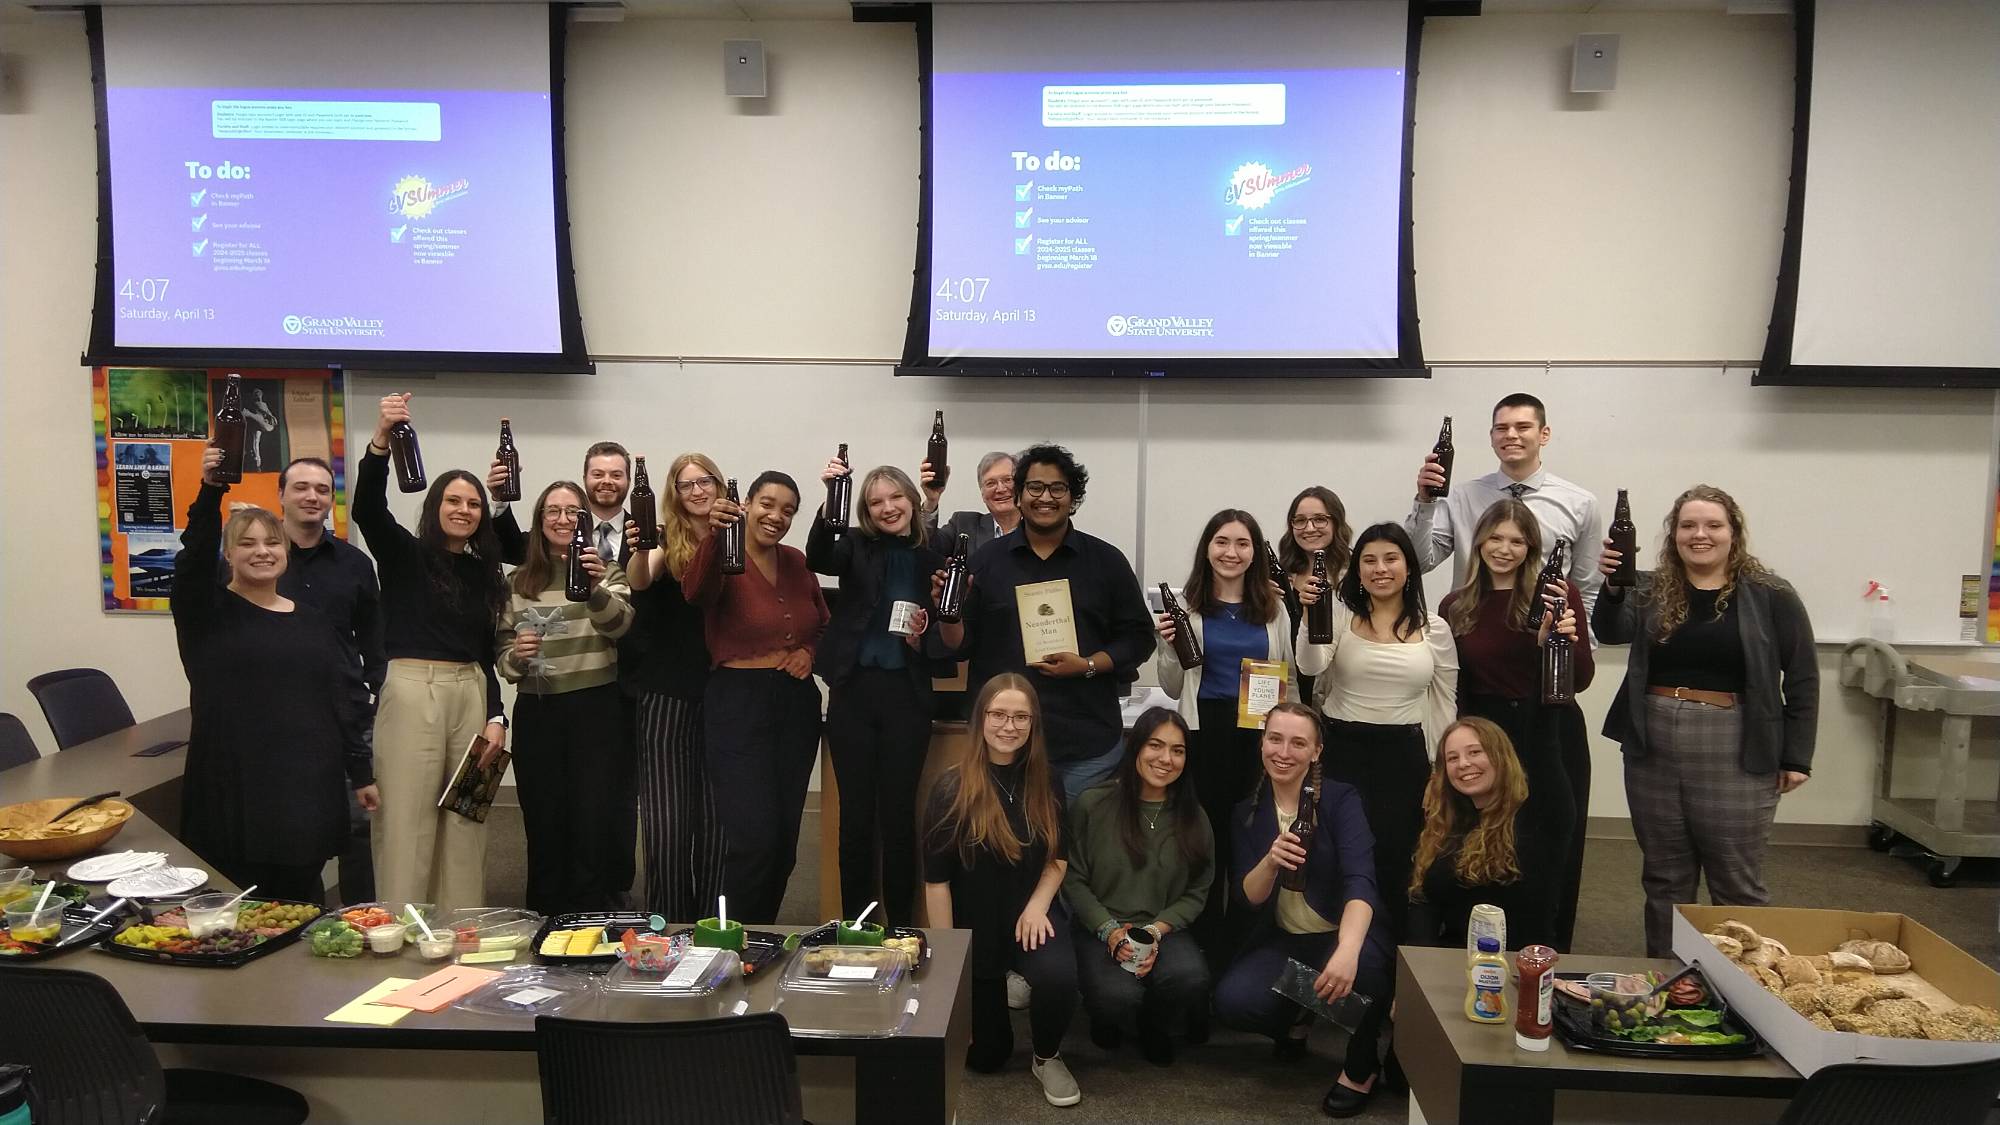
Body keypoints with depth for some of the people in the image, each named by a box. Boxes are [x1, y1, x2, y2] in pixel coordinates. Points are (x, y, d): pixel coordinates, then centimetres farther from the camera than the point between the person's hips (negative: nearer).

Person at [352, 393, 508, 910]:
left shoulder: (483, 573, 15)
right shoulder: (404, 554, 3)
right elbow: (368, 508, -16)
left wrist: (496, 716, 8)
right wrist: (380, 440, -31)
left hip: (471, 696, 5)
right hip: (411, 692, -5)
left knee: (464, 822, 8)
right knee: (406, 822, -3)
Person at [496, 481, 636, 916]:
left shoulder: (606, 571, -1)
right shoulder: (518, 582, 9)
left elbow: (620, 623, -21)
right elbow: (502, 653, 13)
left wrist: (595, 589, -41)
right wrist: (515, 656, -11)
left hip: (596, 710, -3)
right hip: (536, 713, 3)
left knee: (595, 824, 0)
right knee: (544, 825, 10)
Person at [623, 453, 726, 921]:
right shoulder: (666, 539, 0)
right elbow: (640, 581, -21)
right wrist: (640, 549, -41)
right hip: (667, 696, -2)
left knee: (716, 820, 5)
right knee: (667, 821, -3)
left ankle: (711, 924, 17)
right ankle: (667, 923, 10)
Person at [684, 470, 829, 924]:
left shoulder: (797, 562, 9)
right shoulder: (724, 559, -8)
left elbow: (822, 623, 22)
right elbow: (697, 591, -32)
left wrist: (810, 652, 0)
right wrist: (715, 535, -49)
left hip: (796, 703, 6)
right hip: (738, 704, -6)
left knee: (785, 838, 11)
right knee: (754, 838, -12)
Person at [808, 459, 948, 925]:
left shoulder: (933, 559, 5)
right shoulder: (857, 547, 4)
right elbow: (818, 558, -19)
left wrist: (925, 637, -10)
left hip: (906, 695, 0)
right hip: (853, 691, 0)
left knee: (899, 812, 4)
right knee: (856, 812, 6)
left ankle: (900, 926, 17)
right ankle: (854, 923, 18)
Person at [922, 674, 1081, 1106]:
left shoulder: (1045, 782, -5)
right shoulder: (952, 788, -16)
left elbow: (1057, 857, 6)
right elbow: (936, 880, -13)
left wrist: (1037, 906, -12)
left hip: (1029, 913, 1)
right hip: (973, 923, -1)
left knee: (1059, 976, -34)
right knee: (986, 1057, 8)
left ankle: (1047, 1058, 0)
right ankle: (1003, 988, 43)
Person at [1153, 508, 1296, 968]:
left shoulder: (1273, 608, 8)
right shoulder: (1187, 605, 3)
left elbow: (1293, 680, 15)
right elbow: (1172, 689, 7)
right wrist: (1169, 648, -10)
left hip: (1259, 736, 2)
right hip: (1205, 734, -1)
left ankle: (1243, 946, 20)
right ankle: (1206, 947, 16)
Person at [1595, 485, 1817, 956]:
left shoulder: (1770, 596, -2)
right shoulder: (1651, 592, 5)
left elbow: (1802, 678, 1)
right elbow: (1612, 632, -12)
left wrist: (1796, 757, -3)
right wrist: (1611, 586, -31)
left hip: (1735, 760, -3)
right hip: (1653, 755, 3)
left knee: (1737, 884, 5)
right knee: (1664, 880, 14)